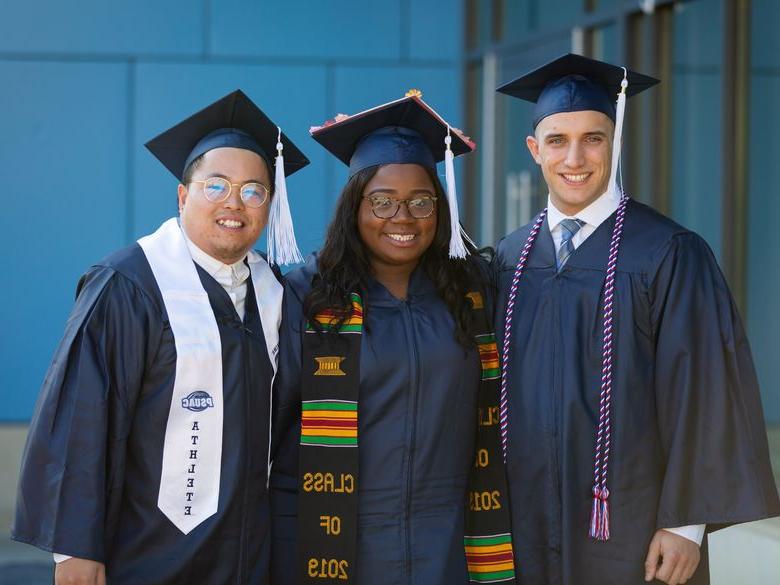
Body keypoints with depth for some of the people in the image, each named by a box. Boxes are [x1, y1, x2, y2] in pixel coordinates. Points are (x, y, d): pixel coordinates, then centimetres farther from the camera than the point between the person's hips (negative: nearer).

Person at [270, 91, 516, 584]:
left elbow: (486, 418, 11)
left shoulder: (469, 292, 4)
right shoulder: (308, 296, -5)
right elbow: (263, 421, -3)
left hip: (441, 543, 3)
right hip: (328, 537, -2)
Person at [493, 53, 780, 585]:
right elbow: (492, 391, 11)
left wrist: (687, 523, -14)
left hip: (631, 533, -4)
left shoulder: (669, 255, -8)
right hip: (528, 526, 4)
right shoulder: (510, 260, 6)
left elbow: (700, 395, -11)